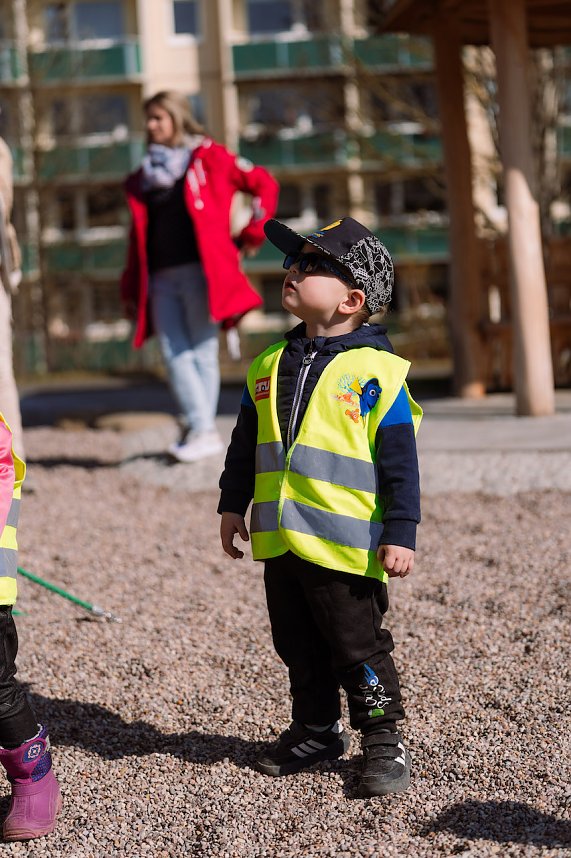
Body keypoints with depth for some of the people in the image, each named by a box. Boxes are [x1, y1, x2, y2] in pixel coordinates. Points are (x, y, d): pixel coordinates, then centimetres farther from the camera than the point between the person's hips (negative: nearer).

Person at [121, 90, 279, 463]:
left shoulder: (207, 157, 4)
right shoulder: (143, 178, 18)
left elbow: (264, 184, 5)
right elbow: (139, 235, 19)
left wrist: (252, 233, 2)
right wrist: (131, 289, 14)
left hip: (199, 269, -5)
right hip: (160, 277, 5)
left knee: (202, 353, -4)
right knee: (174, 354, -4)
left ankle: (204, 432, -1)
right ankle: (199, 430, -1)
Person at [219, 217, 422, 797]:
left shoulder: (377, 372, -9)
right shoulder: (269, 367, 9)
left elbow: (400, 464, -9)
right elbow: (244, 446, 18)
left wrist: (400, 534, -12)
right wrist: (232, 505, 16)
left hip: (345, 546, -6)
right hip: (279, 541, 6)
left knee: (358, 648, 2)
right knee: (298, 646, 17)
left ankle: (383, 741, 16)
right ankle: (316, 729, 33)